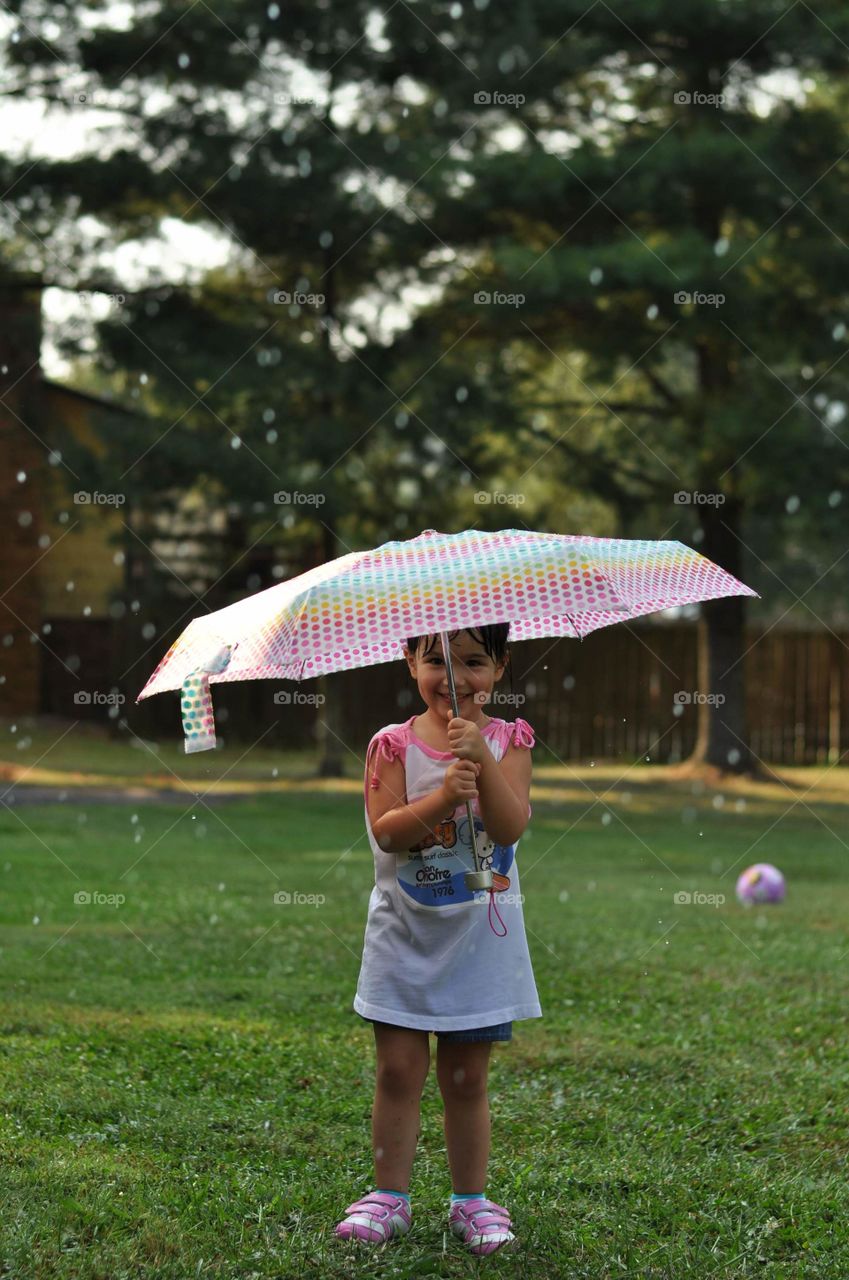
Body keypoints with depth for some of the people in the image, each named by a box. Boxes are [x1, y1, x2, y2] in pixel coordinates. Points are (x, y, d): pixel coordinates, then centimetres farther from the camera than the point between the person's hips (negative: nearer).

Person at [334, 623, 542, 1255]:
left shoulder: (507, 741, -1)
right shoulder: (394, 745, -4)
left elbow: (511, 826, -14)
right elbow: (385, 830, -15)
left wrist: (482, 759, -26)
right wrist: (443, 796, -29)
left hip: (480, 936, 0)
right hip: (406, 935, 0)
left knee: (466, 1077, 8)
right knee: (398, 1070, 2)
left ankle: (471, 1199, 19)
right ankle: (390, 1194, 13)